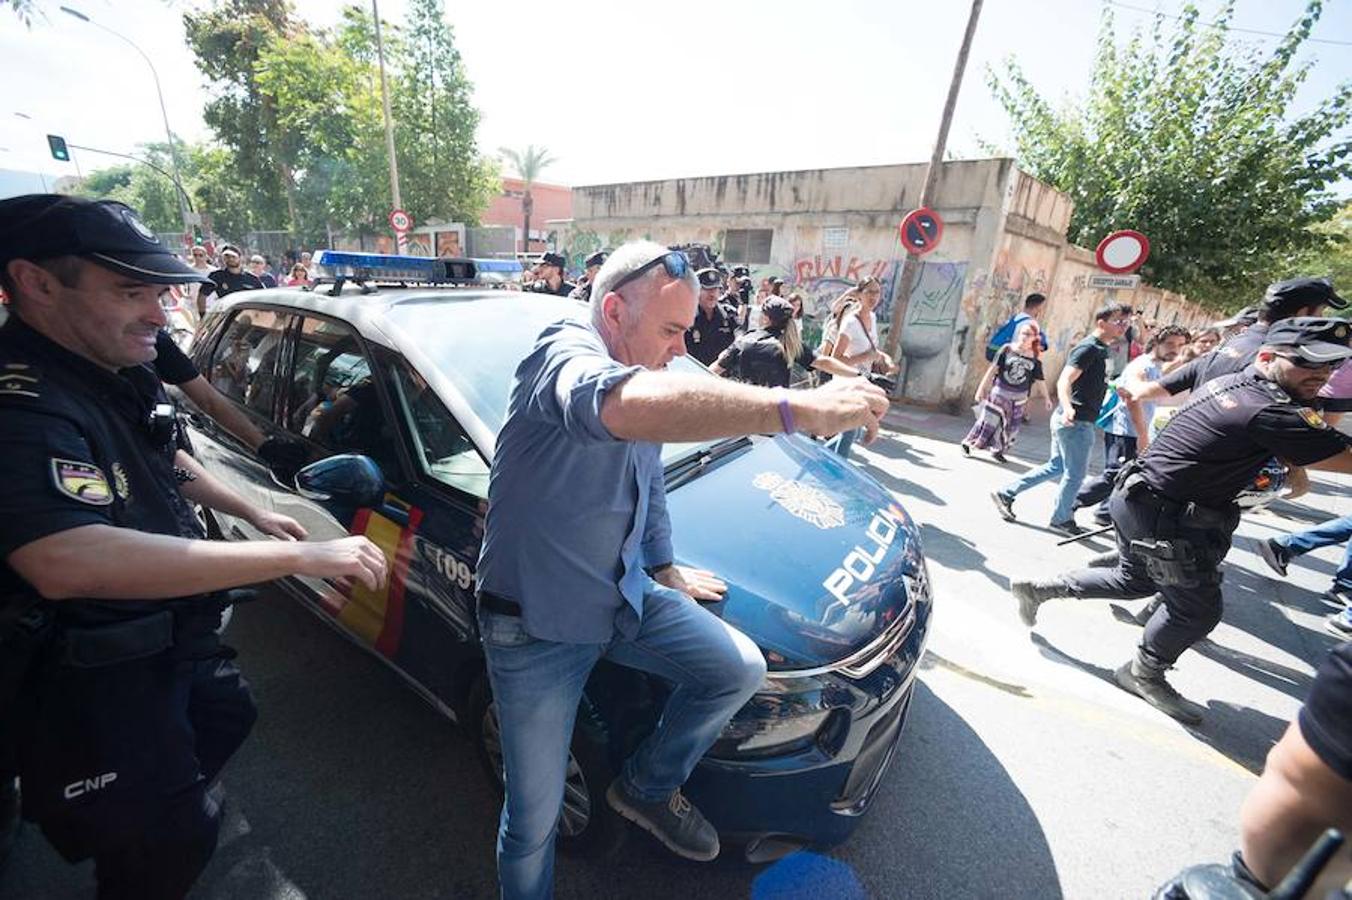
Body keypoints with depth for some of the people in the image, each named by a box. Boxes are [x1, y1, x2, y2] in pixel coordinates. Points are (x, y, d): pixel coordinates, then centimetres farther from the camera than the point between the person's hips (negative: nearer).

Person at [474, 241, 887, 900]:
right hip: (535, 627, -6)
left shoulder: (642, 372, 9)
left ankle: (646, 786, 22)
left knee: (741, 669, -2)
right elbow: (629, 406, -48)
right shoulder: (566, 352, -21)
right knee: (534, 823, 5)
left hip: (624, 595, 7)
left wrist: (663, 569, 23)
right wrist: (802, 409, -48)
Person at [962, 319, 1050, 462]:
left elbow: (1039, 379, 4)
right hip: (1000, 392, -2)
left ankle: (997, 450, 22)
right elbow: (992, 369, -4)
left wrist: (1046, 398, 7)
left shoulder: (1035, 357, -2)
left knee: (1011, 427, 6)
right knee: (989, 420, 1)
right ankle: (967, 443, 13)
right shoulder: (1007, 349, -7)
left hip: (1019, 398, 3)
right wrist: (981, 388, -5)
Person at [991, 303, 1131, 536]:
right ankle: (1062, 519, 21)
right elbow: (1064, 381, -27)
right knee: (1075, 473, 4)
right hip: (1075, 422, -10)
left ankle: (1005, 493, 17)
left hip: (1070, 420, 10)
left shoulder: (1101, 350, 14)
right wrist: (1067, 408, -43)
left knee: (1056, 467, 16)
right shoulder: (1088, 348, -15)